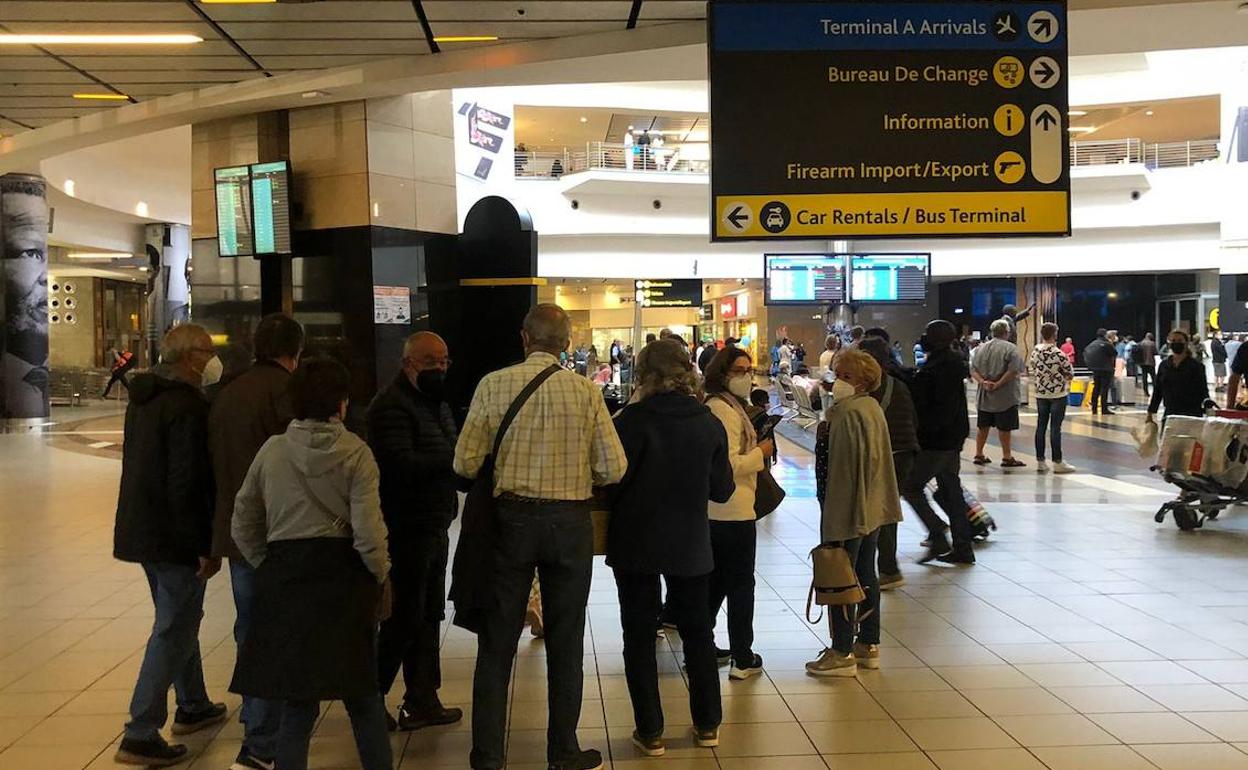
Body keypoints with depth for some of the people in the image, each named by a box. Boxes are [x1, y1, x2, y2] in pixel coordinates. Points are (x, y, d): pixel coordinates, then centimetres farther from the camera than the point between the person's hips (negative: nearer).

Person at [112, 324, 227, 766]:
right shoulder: (189, 405, -20)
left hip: (142, 530, 10)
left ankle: (193, 706, 36)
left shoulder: (143, 398, 11)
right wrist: (206, 546, -20)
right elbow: (190, 483, -25)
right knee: (173, 631, -3)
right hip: (175, 537, -10)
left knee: (178, 620, 22)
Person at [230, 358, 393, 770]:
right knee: (363, 695, 13)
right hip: (343, 578, -2)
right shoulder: (355, 452, -7)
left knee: (297, 702, 10)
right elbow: (368, 531, -12)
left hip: (284, 578, 2)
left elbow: (243, 526, 8)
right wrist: (381, 575, 4)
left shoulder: (271, 451, 1)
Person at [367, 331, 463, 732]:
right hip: (407, 530, -9)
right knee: (404, 620, -2)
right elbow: (403, 466, -26)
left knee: (428, 617, 14)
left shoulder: (435, 403, 16)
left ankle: (422, 701, 25)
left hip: (434, 529, 9)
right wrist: (456, 459, -26)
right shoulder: (391, 406, -15)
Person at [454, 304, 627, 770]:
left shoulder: (494, 385, -6)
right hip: (570, 521, 0)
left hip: (511, 517, 0)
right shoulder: (586, 392, -5)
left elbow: (465, 463, -6)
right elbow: (614, 468, -6)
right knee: (565, 643, 13)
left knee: (497, 643, 9)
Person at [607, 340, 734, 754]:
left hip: (636, 544, -3)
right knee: (696, 628, 19)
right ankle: (707, 724, 27)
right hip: (691, 545, 3)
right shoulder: (709, 422, -4)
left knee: (639, 633, 9)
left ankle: (650, 731, 12)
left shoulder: (631, 420, -16)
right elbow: (722, 489, 2)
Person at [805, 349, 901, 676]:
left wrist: (834, 512, -18)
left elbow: (843, 466, -21)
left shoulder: (848, 413, -19)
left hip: (848, 509, -10)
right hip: (873, 508, 10)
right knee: (866, 575, 16)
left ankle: (842, 653, 4)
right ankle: (868, 644, 24)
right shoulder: (873, 408, 10)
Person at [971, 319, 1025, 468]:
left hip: (984, 396, 6)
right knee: (1004, 428, 1)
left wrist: (982, 382, -10)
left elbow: (973, 370, 1)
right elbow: (1013, 371, -20)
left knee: (983, 426, 14)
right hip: (1004, 396, -5)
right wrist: (998, 384, -18)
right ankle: (1007, 457, 7)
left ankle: (979, 455, 20)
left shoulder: (981, 348, 7)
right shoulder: (1010, 348, -9)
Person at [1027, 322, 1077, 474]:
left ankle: (1040, 461, 13)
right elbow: (1070, 373, -7)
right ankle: (1057, 462, 3)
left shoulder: (1035, 352, -2)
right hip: (1058, 394, -5)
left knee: (1041, 426, 9)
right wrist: (1065, 379, 12)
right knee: (1055, 428, -2)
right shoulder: (1058, 354, -16)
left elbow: (1029, 371, 8)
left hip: (1041, 394, 5)